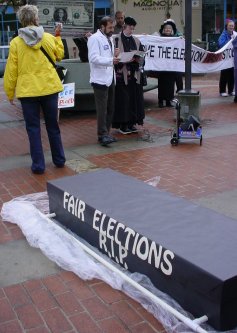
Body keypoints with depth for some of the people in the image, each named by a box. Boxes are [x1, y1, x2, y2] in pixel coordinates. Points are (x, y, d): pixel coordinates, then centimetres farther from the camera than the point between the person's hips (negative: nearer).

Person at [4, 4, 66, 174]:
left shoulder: (15, 42, -6)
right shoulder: (48, 38, -2)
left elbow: (11, 71, -3)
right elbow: (59, 55, 17)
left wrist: (9, 93, 6)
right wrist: (58, 36, 27)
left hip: (27, 91, -2)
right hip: (49, 88, 2)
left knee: (33, 128, 6)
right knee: (53, 125, 15)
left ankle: (38, 165, 8)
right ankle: (59, 160, 25)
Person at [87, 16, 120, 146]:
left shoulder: (109, 39, 19)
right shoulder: (95, 38, -9)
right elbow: (94, 58, -21)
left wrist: (115, 55, 4)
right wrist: (111, 60, -32)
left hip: (110, 78, 9)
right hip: (100, 79, -9)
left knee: (110, 108, 10)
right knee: (102, 109, -10)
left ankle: (106, 134, 18)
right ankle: (103, 135, -6)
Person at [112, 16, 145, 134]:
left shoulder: (136, 41, 14)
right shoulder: (117, 40, -4)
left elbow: (142, 56, 13)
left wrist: (138, 59, -9)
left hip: (134, 74, 6)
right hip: (122, 74, -5)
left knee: (135, 99, 7)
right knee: (123, 100, -3)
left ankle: (132, 123, 18)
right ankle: (123, 124, 6)